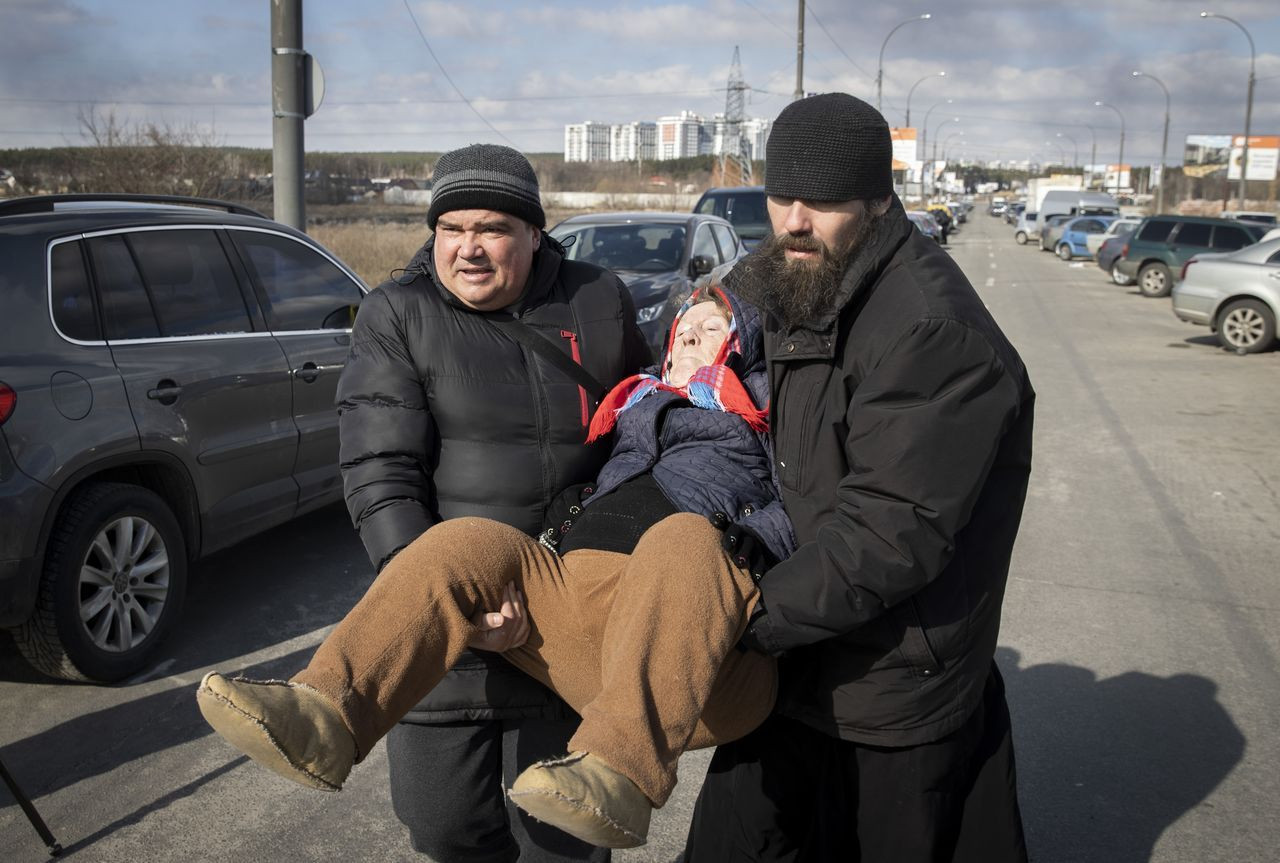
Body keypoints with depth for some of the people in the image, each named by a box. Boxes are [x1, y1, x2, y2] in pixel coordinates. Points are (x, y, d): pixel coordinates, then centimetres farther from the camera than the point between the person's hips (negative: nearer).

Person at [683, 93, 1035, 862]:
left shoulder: (933, 328, -24)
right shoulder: (774, 288, 4)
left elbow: (891, 532, -28)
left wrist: (752, 620, -26)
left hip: (893, 699, -7)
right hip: (795, 666, 8)